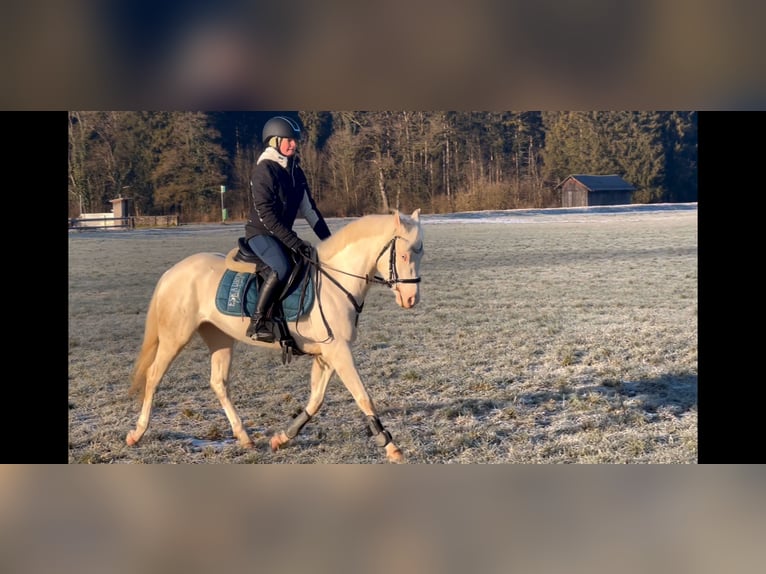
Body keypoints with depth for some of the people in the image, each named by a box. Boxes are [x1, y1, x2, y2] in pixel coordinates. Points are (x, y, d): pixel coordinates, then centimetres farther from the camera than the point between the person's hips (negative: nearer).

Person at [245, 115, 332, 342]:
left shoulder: (296, 171, 11)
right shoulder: (265, 169, -14)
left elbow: (309, 209, 14)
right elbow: (265, 213, -21)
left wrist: (328, 239, 7)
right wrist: (293, 241, -26)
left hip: (283, 234, 9)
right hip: (260, 232, -9)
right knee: (282, 268, -33)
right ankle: (257, 323, -29)